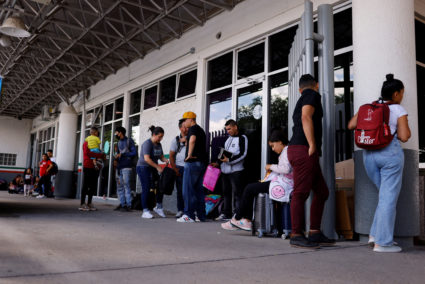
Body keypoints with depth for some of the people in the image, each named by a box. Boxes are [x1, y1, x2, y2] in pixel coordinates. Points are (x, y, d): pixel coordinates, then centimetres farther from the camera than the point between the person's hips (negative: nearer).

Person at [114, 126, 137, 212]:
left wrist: (122, 155, -12)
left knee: (126, 185, -10)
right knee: (119, 186, 4)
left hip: (126, 167, -7)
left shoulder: (129, 141, 0)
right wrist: (117, 157, 6)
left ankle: (128, 205, -8)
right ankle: (122, 204, 10)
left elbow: (134, 153, -9)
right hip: (119, 167, 7)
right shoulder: (119, 142, 21)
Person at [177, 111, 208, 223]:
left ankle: (189, 215, -6)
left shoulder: (193, 128, -7)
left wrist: (189, 154, -23)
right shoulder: (201, 130, 22)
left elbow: (192, 140, -28)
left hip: (193, 162, -9)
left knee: (188, 189, -5)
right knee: (199, 189, 11)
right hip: (202, 162, 9)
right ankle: (201, 215, 13)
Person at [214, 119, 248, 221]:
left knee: (237, 192, -6)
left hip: (236, 170, -8)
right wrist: (218, 162, 9)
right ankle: (226, 213, 19)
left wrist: (229, 160, -19)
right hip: (225, 170, 8)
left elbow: (243, 154, -12)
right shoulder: (228, 139, 21)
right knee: (226, 192, 11)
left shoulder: (242, 138, -2)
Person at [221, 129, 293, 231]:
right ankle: (247, 220, 5)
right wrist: (272, 170, 7)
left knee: (249, 189, -6)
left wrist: (271, 166, -11)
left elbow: (286, 169, -26)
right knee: (250, 189, 11)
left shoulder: (287, 151, -10)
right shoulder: (284, 152, 22)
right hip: (280, 182, 11)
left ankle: (236, 219, 7)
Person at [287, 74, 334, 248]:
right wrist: (313, 146, -17)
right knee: (301, 193, -9)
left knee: (322, 192, 10)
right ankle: (296, 236, -5)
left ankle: (315, 234, 12)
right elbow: (306, 118, -15)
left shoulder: (301, 98, 27)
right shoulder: (313, 95, 1)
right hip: (303, 150, -10)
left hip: (303, 152, 10)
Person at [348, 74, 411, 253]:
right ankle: (382, 243, 0)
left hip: (369, 154, 6)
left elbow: (351, 125, 8)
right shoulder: (399, 110, -2)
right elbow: (404, 137, -8)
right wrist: (404, 126, 13)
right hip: (391, 153, -5)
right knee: (389, 198, -1)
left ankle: (375, 234, 11)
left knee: (387, 196, 18)